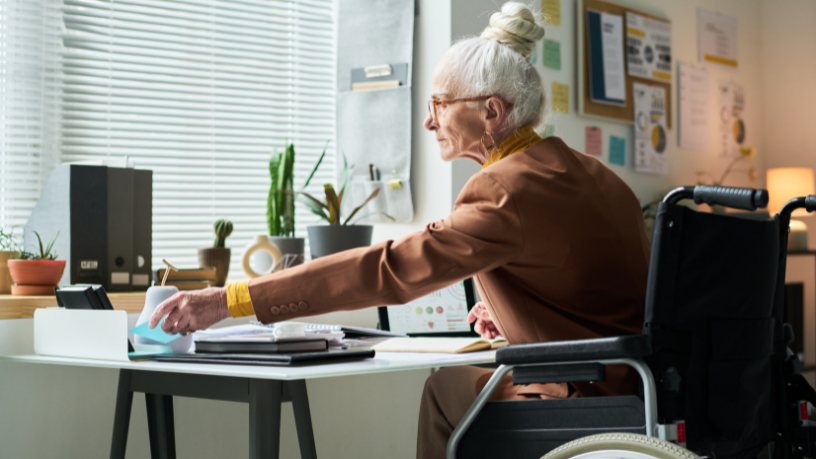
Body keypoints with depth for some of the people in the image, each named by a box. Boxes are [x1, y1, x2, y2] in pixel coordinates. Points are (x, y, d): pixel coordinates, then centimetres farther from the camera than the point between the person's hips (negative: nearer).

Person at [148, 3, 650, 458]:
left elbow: (389, 269, -27)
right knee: (447, 384, 20)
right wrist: (512, 314, 11)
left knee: (445, 386, 12)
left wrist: (229, 301, -27)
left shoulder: (507, 192, -20)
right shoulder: (584, 171, 8)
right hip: (637, 392, 9)